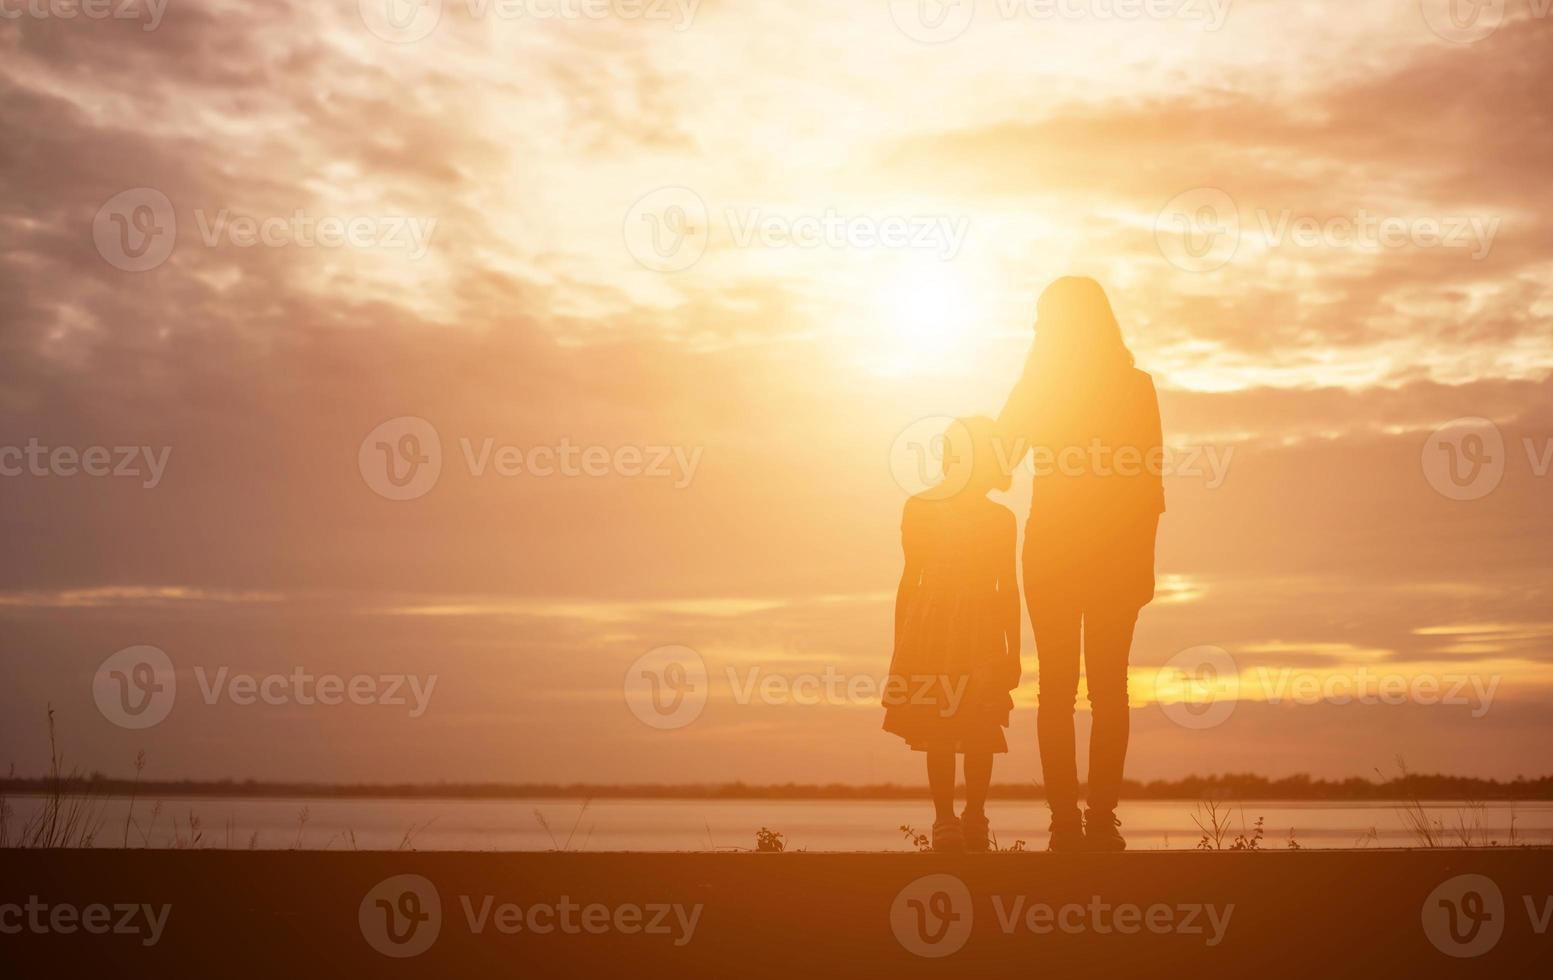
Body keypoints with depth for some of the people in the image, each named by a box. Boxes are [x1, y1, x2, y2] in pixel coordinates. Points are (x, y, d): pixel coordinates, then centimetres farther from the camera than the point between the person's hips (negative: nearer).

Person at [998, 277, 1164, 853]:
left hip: (1051, 551, -1)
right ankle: (1101, 819, -3)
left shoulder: (1037, 387, -1)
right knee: (1108, 686, 2)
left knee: (1056, 687, 1)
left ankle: (1066, 821, -3)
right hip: (1118, 553, 1)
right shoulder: (1136, 387, 2)